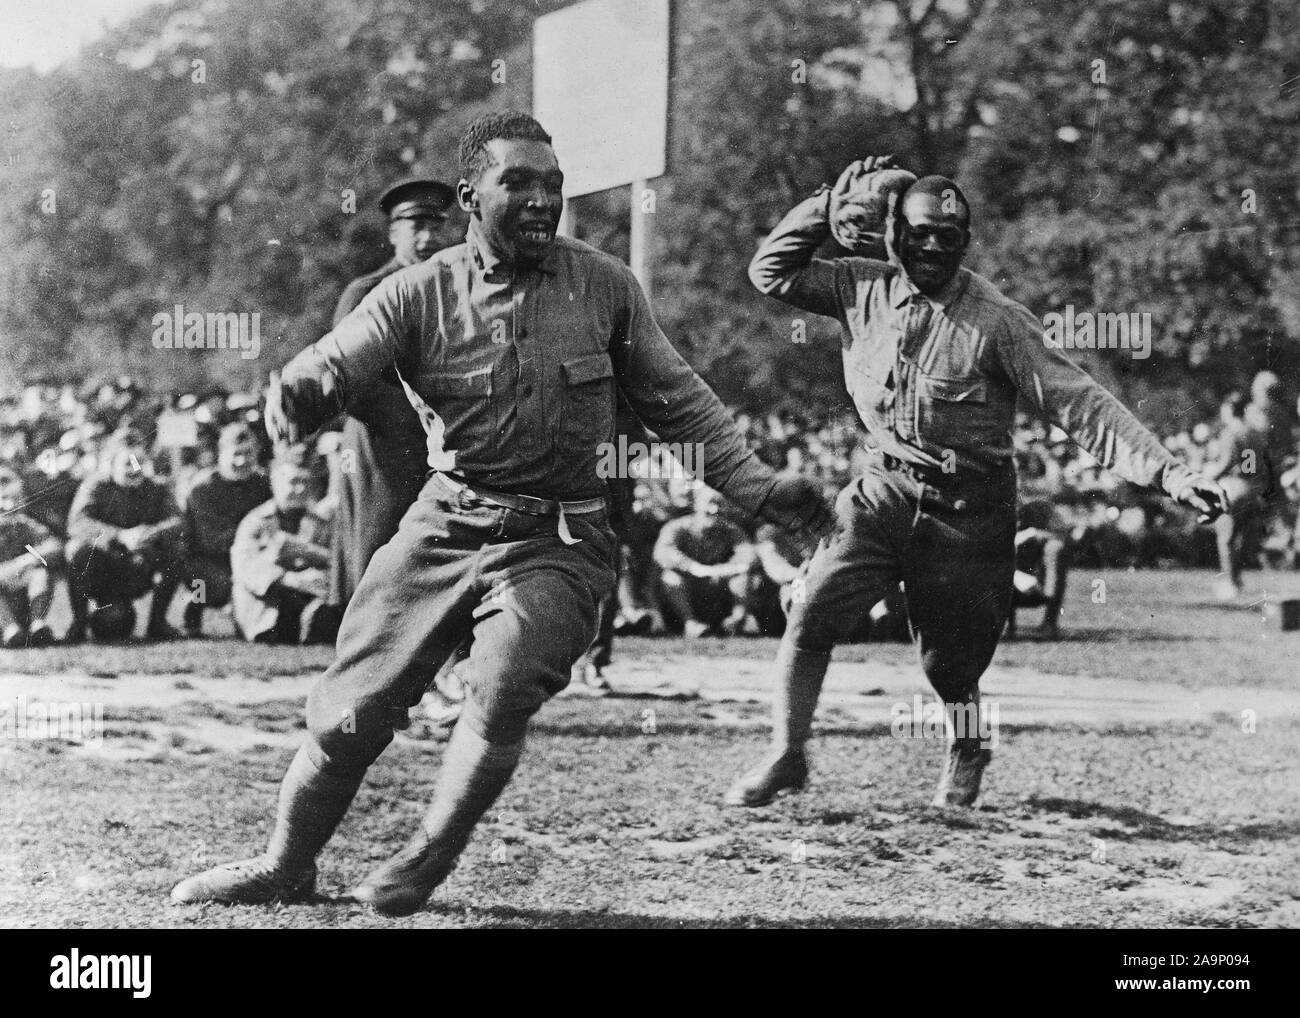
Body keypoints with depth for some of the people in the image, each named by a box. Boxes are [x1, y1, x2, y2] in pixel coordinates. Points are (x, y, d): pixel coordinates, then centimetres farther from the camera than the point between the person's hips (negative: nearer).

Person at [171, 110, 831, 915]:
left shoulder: (604, 284, -2)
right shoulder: (420, 294, -5)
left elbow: (679, 400, 8)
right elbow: (324, 371, -14)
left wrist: (759, 487, 2)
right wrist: (299, 401, -39)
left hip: (558, 542, -1)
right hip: (445, 526, 1)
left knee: (501, 698, -22)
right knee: (354, 706, 3)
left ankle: (428, 864, 1)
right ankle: (286, 865, 25)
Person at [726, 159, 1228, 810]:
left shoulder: (997, 320, -12)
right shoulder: (864, 290, 0)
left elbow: (1081, 405, -15)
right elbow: (771, 272, 10)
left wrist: (1167, 472, -23)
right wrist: (829, 206, -3)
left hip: (969, 511, -3)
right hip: (886, 490, 3)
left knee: (948, 663, 5)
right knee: (812, 614, -14)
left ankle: (967, 751, 39)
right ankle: (786, 756, 2)